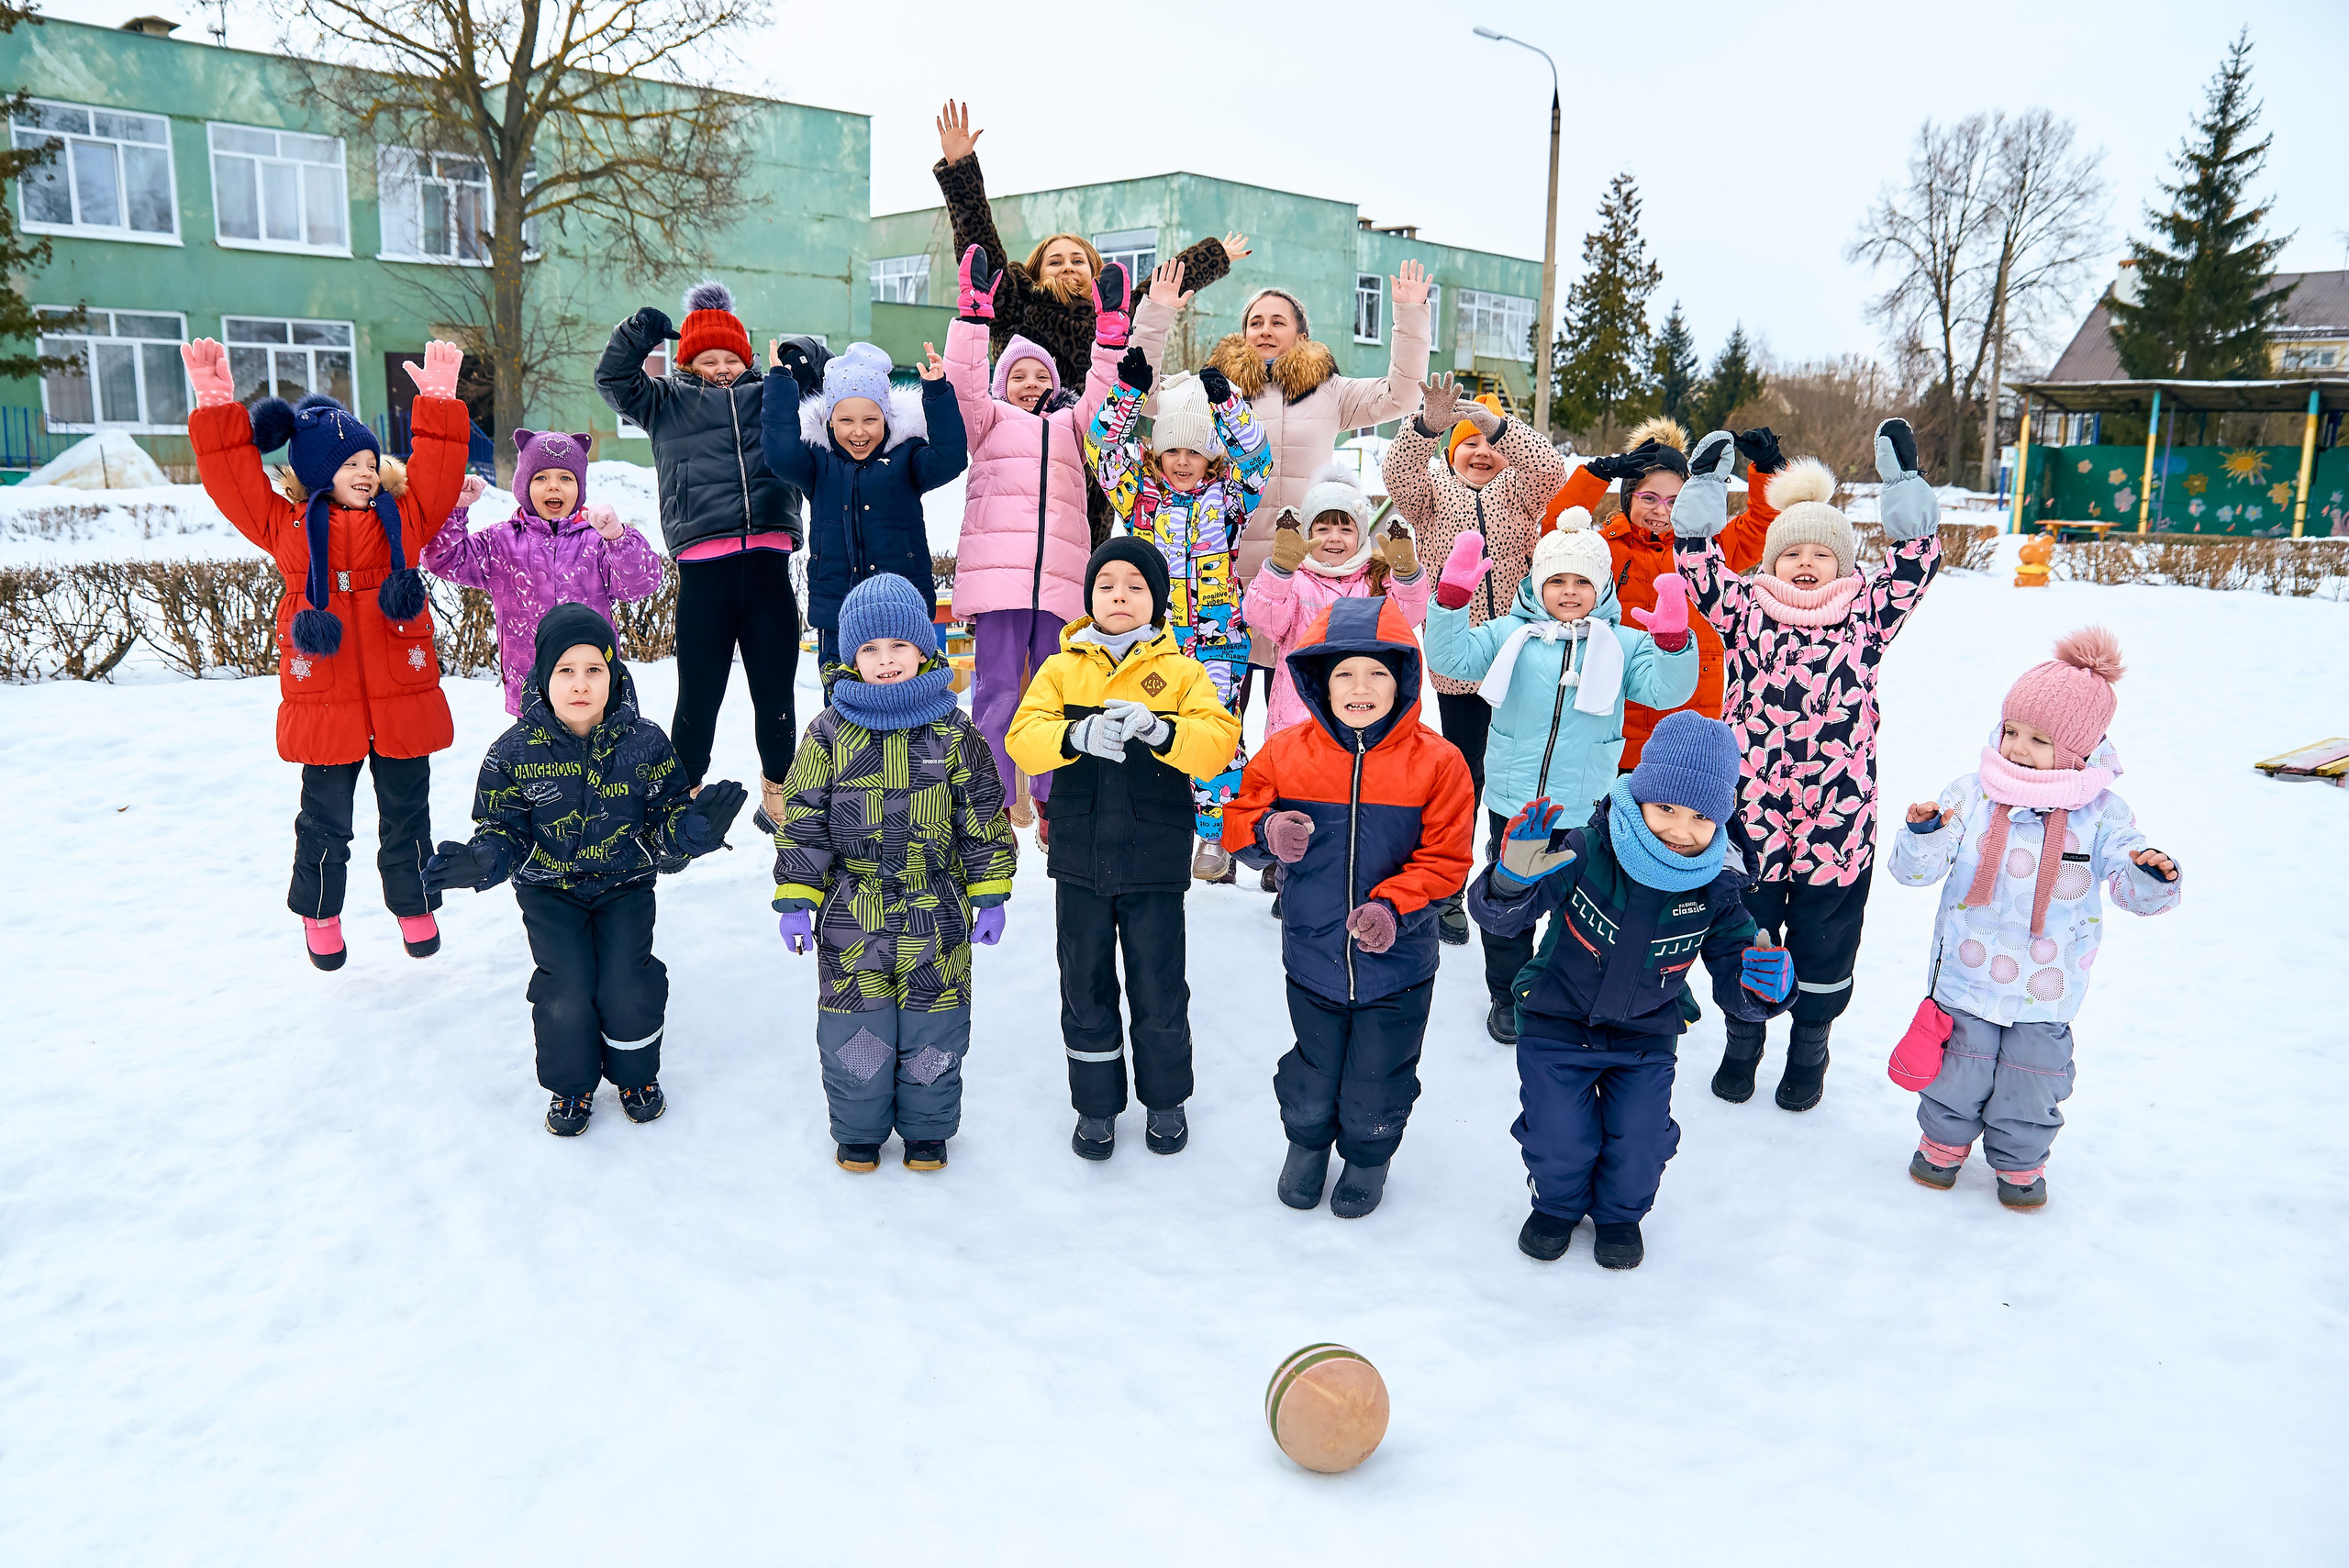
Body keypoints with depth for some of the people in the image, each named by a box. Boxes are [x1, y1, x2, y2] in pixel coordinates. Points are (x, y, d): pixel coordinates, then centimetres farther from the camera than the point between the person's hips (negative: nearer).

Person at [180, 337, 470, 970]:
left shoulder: (404, 518, 6)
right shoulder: (287, 525, 4)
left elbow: (435, 472, -2)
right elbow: (232, 478, -1)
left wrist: (438, 403, -7)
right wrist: (219, 407, -8)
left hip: (401, 695, 1)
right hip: (323, 699, -1)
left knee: (406, 812, 13)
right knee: (325, 816, 11)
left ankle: (414, 904, 30)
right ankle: (319, 913, 31)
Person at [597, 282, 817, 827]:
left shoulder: (772, 394, 19)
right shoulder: (667, 404, 17)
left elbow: (825, 371, 22)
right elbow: (613, 380, 9)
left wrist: (801, 357, 0)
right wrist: (637, 334, -8)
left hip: (768, 560, 1)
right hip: (702, 567, -1)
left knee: (775, 690, 7)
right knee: (699, 694, 2)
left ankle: (780, 791, 23)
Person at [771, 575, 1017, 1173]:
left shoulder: (952, 732, -2)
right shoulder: (830, 732, -2)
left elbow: (983, 817, 2)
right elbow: (802, 820, 0)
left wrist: (990, 896, 1)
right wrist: (796, 899, -2)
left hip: (936, 916, 0)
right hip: (851, 915, 0)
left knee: (933, 1030, 9)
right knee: (855, 1032, 8)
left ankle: (927, 1129, 29)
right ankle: (858, 1131, 28)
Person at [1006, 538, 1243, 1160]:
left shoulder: (1180, 671, 0)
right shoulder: (1062, 667, 4)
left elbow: (1219, 742, -14)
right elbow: (1023, 738, -10)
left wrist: (1161, 731, -33)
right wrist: (1076, 736, -30)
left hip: (1155, 858, -1)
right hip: (1079, 856, 2)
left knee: (1159, 990, 9)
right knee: (1085, 988, 11)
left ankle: (1166, 1099, 30)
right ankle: (1096, 1104, 28)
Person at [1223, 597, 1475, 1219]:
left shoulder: (1436, 761, -13)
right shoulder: (1285, 753, -8)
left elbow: (1445, 858, -10)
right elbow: (1238, 823, 1)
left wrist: (1392, 904, -24)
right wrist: (1268, 834, -22)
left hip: (1396, 960, -1)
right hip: (1312, 955, 1)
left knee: (1378, 1083, 15)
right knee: (1313, 1070, 21)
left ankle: (1368, 1156, 45)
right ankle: (1307, 1139, 51)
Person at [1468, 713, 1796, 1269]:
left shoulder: (1715, 891, -14)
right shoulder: (1583, 853, -23)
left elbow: (1734, 988, -7)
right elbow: (1496, 916, -20)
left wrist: (1765, 987, -32)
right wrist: (1512, 878, -44)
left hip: (1646, 1039, 2)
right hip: (1557, 1024, -2)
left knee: (1639, 1144, -5)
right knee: (1558, 1139, -7)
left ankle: (1620, 1212, 33)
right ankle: (1558, 1203, 31)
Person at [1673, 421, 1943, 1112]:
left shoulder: (1866, 616, 3)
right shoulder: (1745, 610, 2)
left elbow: (1916, 561, -4)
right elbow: (1699, 562, -6)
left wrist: (1903, 480, -8)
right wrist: (1705, 483, -11)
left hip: (1837, 815, 0)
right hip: (1750, 810, 0)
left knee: (1824, 939, 13)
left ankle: (1809, 1052, 35)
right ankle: (1742, 1043, 35)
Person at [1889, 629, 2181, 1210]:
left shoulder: (2100, 812, -7)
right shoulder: (1971, 794, -8)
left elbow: (2133, 887, -8)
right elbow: (1916, 869, -10)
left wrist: (2153, 877, -31)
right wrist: (1923, 834, -31)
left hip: (2046, 988, 0)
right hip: (1969, 973, 0)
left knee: (2032, 1075, 12)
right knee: (1959, 1068, 10)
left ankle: (2021, 1162, 36)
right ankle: (1945, 1141, 36)